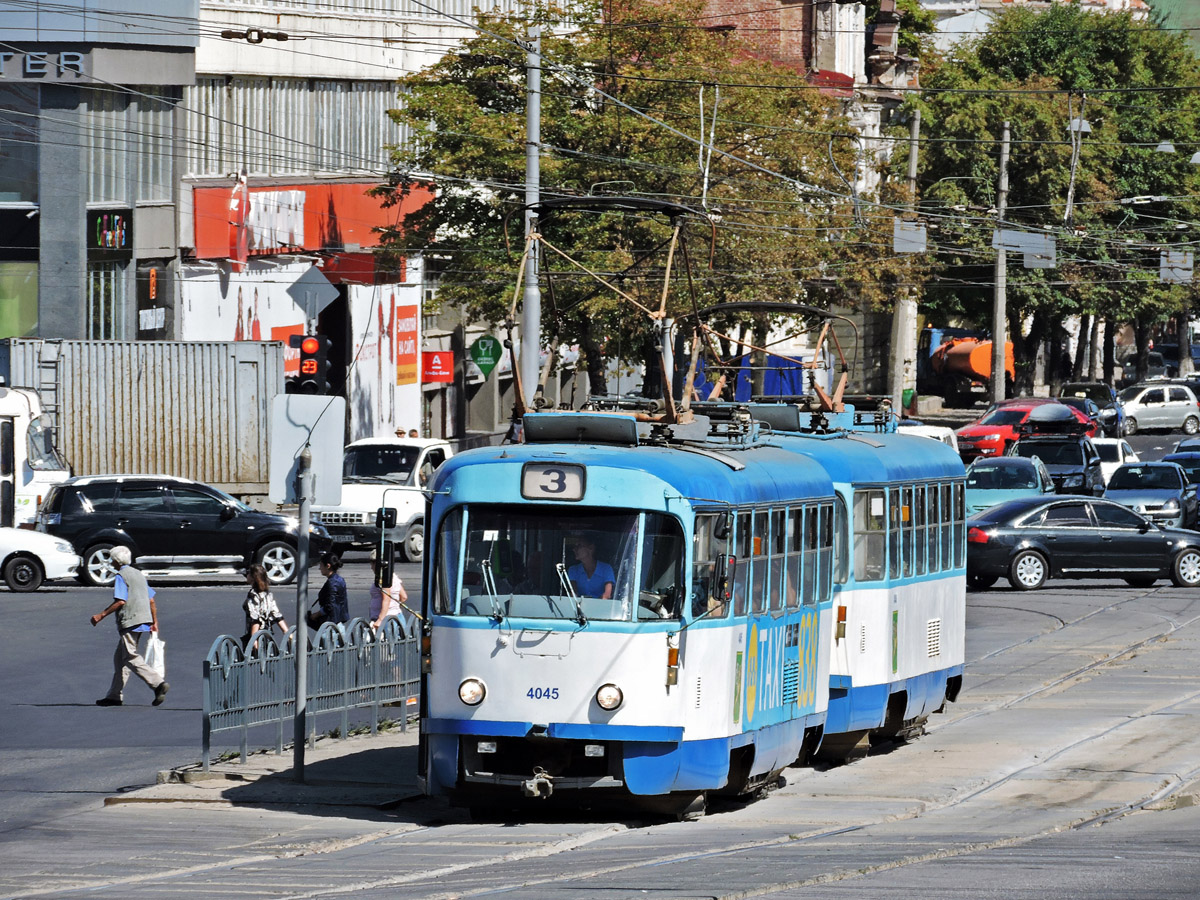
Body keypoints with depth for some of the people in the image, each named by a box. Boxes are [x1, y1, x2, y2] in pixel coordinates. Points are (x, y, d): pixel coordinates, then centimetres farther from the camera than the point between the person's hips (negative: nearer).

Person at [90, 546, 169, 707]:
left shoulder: (121, 576, -7)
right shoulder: (139, 574, 20)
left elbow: (120, 601, -18)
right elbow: (151, 600, 19)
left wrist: (102, 615, -14)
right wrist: (154, 622, 23)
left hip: (130, 621, -9)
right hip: (144, 620, 9)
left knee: (131, 657, -10)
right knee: (120, 658, 14)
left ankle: (158, 683, -23)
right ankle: (115, 695, 15)